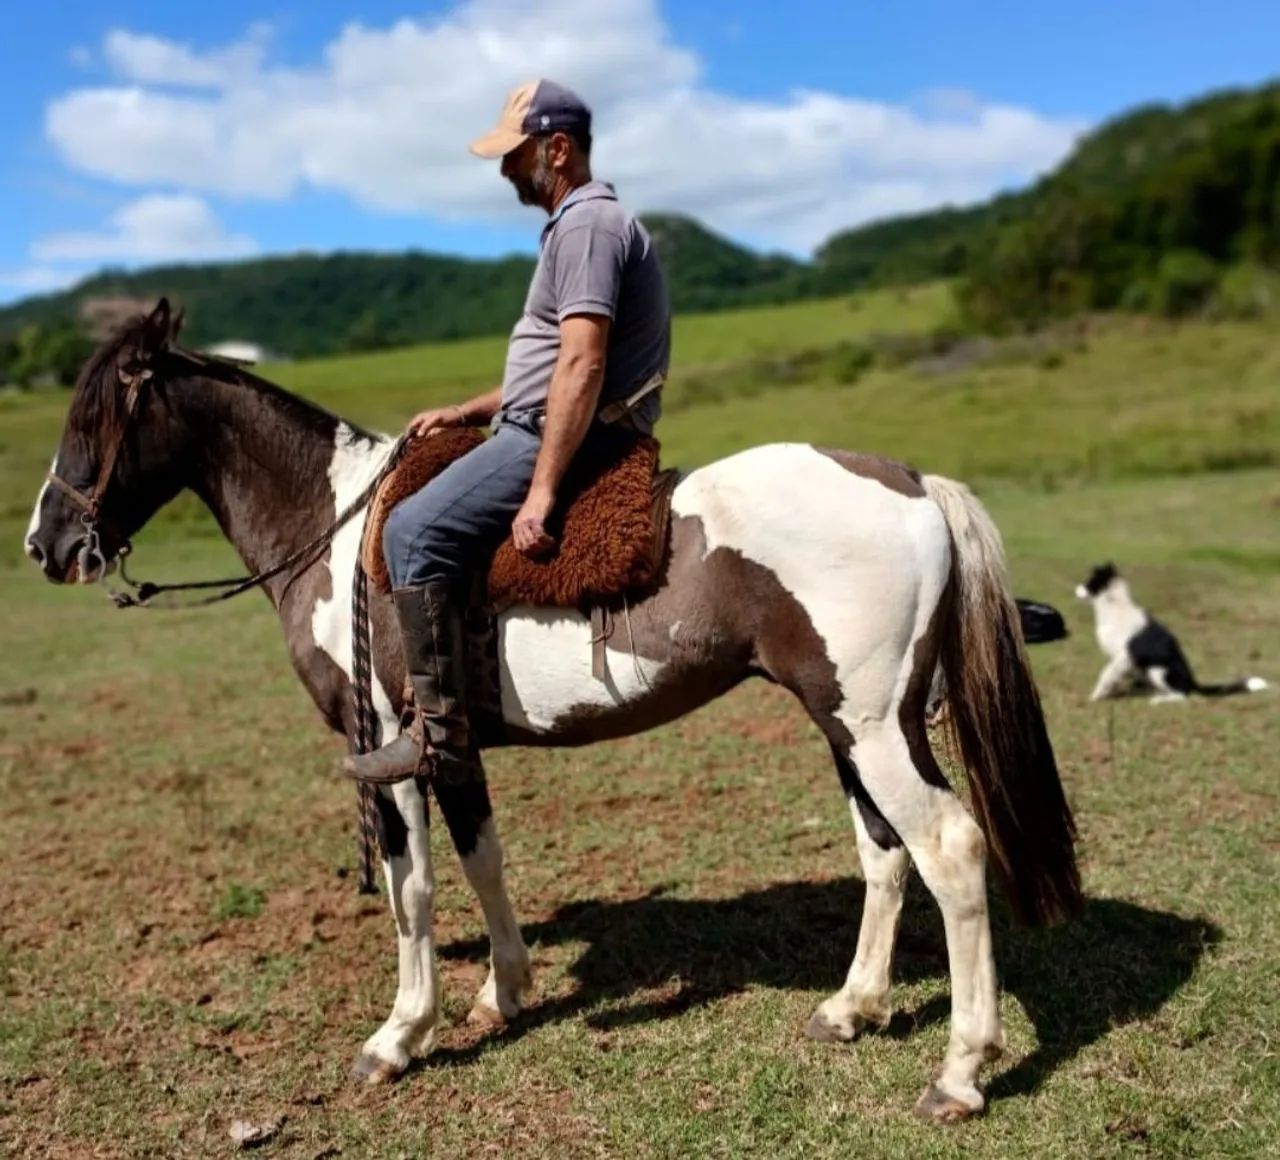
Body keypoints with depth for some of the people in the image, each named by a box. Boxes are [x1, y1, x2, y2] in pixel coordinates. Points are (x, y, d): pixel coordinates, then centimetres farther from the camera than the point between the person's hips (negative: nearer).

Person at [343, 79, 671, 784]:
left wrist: (541, 491, -29)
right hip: (542, 428, 11)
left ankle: (439, 737, -23)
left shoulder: (585, 225, -12)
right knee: (421, 521, 21)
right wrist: (467, 412, 20)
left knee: (414, 530, -23)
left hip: (568, 436, -11)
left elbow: (582, 365, -24)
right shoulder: (582, 223, 22)